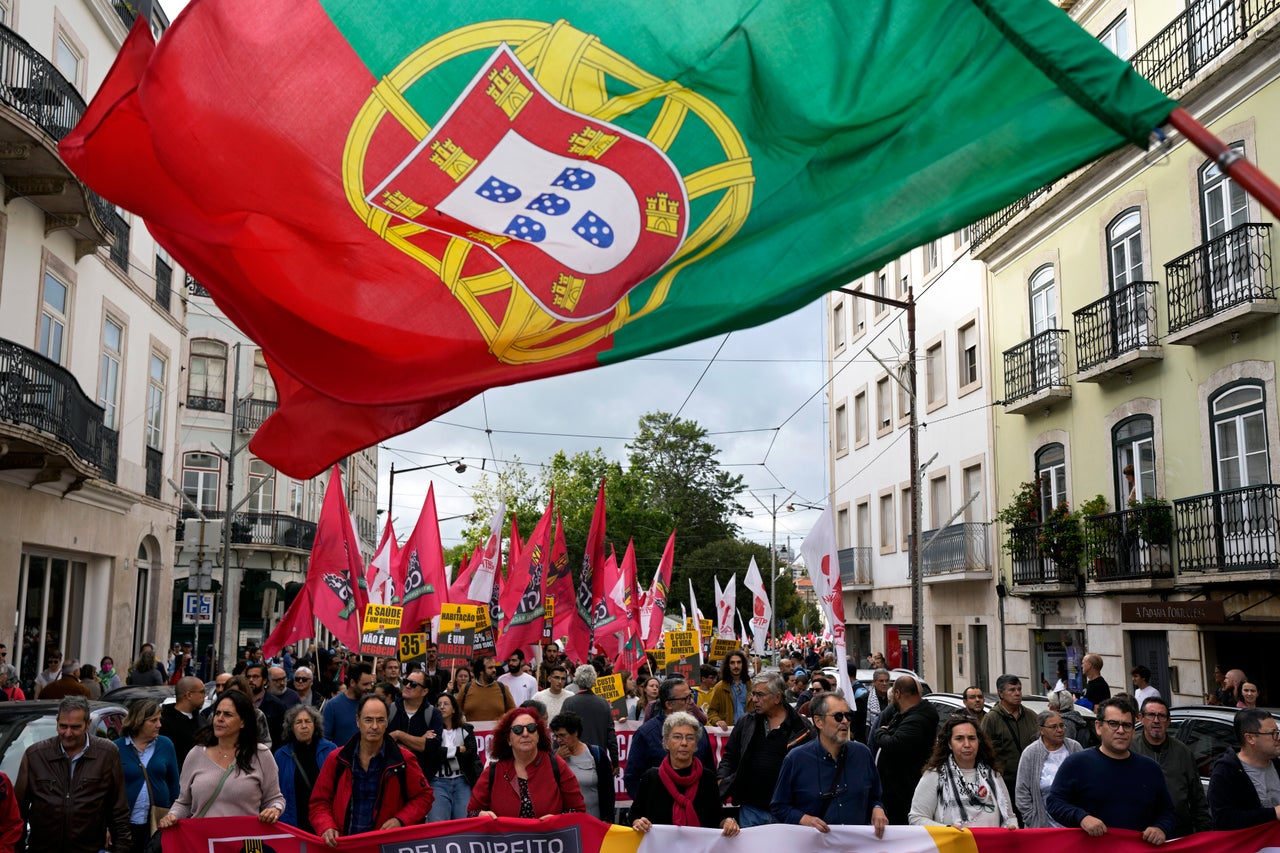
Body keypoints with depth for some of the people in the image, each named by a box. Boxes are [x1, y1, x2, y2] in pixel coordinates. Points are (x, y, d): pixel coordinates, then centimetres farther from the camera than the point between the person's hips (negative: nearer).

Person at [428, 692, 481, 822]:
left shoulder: (466, 729, 14)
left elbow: (472, 753, -1)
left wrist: (444, 753, -4)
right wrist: (458, 750, -4)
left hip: (462, 781, 1)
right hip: (438, 782, -1)